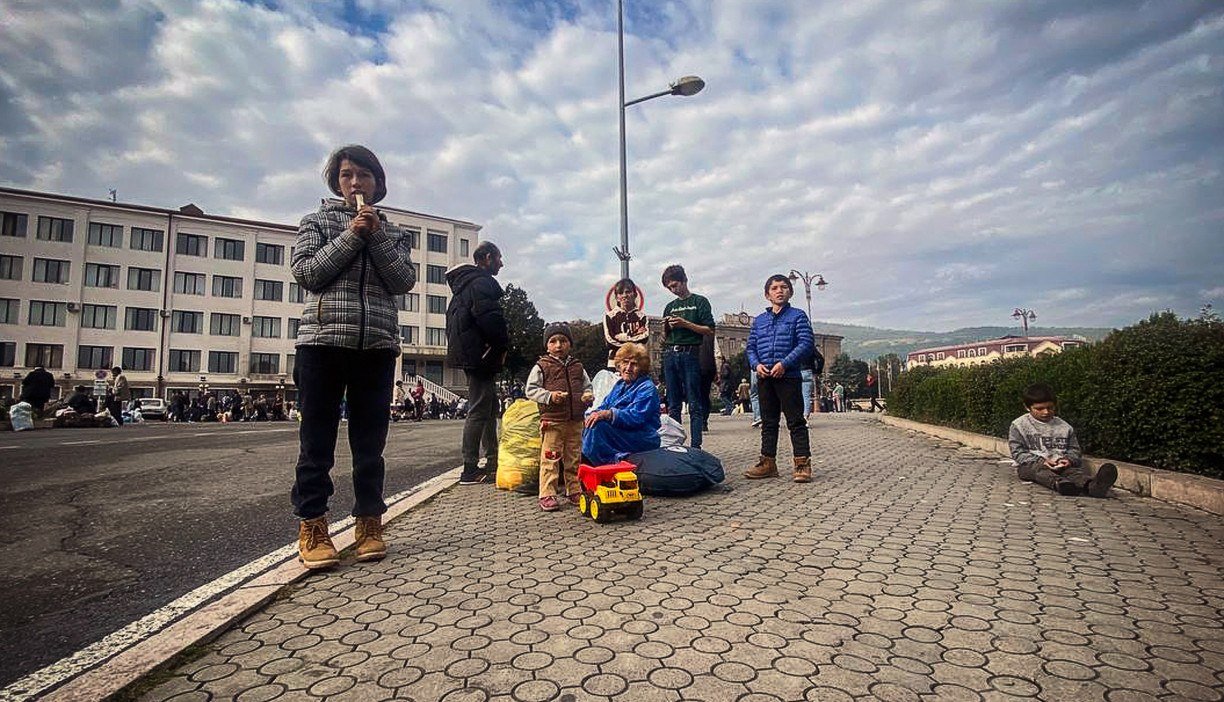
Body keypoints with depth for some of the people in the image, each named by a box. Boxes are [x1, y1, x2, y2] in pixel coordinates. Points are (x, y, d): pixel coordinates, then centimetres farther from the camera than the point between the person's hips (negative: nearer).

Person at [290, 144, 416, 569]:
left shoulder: (392, 233, 16)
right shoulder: (317, 222, 12)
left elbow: (404, 282, 2)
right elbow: (306, 273, -3)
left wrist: (377, 237, -6)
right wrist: (351, 236, -8)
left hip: (378, 345, 2)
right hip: (323, 341, -1)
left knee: (370, 440, 6)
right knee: (317, 441, 1)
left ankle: (369, 523, 14)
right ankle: (312, 528, 9)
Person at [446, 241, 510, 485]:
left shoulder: (464, 282, 22)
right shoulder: (481, 282, -12)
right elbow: (491, 318, -25)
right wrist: (503, 345, -9)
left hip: (469, 353, 11)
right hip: (481, 354, -11)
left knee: (490, 407, 16)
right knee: (479, 410, -7)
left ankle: (493, 462, 23)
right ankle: (470, 469, -3)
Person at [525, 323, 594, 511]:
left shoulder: (577, 367, 12)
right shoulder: (542, 366, -1)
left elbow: (587, 386, 19)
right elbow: (530, 390, -4)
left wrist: (588, 396, -4)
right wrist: (549, 396, -18)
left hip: (575, 421, 4)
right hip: (551, 420, -4)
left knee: (573, 459, 13)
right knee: (550, 459, -3)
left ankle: (575, 491, 24)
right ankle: (547, 495, 5)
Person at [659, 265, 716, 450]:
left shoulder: (699, 302, 5)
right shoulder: (670, 307, 20)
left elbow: (710, 330, -4)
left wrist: (685, 324, -11)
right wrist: (666, 327, 1)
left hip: (690, 354, -5)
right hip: (670, 355, 5)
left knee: (695, 405, -5)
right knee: (673, 405, 6)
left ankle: (695, 446, -5)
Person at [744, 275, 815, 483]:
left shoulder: (798, 316, 2)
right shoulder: (759, 320, 15)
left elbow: (805, 344, -8)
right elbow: (751, 347, 13)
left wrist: (784, 363, -16)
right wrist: (756, 364, -6)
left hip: (789, 376, -5)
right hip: (765, 378, 5)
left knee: (796, 421, -2)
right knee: (768, 422, 10)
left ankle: (802, 463, 2)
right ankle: (768, 462, 17)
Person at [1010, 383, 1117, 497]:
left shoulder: (1064, 427, 15)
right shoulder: (1018, 425, 3)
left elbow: (1074, 449, 18)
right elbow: (1018, 453, -2)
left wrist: (1069, 459, -7)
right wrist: (1040, 461, -18)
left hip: (1060, 466, 3)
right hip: (1031, 465, -3)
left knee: (1076, 470, -29)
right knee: (1039, 470, -37)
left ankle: (1092, 485, -64)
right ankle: (1059, 483, -71)